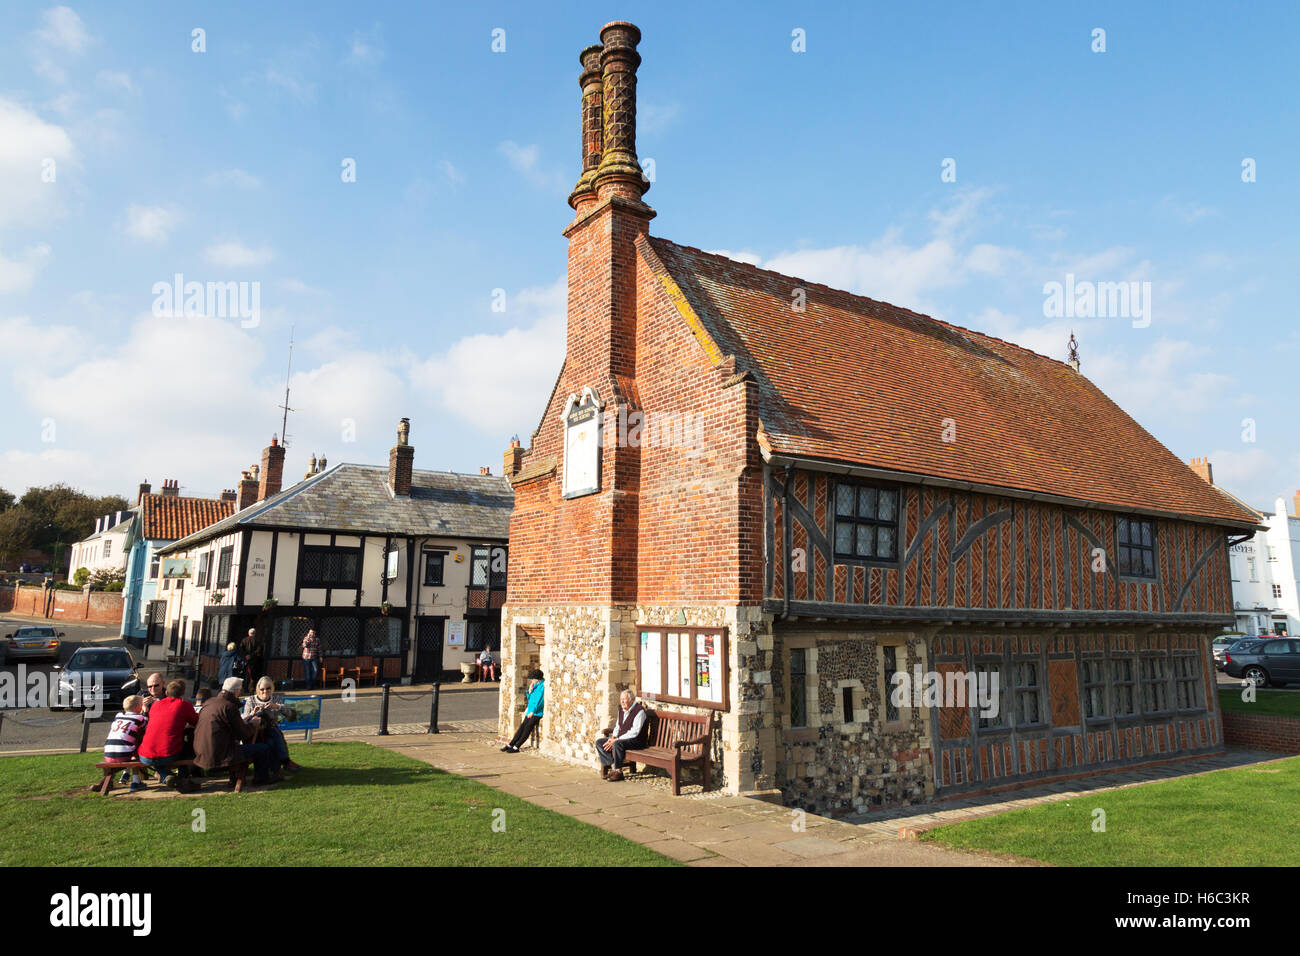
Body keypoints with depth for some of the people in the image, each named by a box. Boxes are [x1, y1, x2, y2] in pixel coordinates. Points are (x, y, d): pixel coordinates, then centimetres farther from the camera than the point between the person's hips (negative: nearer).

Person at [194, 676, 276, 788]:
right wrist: (255, 722, 10)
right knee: (265, 748, -2)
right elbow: (245, 732, -10)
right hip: (220, 756, -9)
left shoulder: (209, 703, 9)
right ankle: (262, 778, 17)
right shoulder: (229, 706, -17)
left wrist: (249, 720, 25)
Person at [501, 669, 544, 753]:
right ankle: (510, 745, -3)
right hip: (531, 711, 7)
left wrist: (533, 711, -18)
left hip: (537, 713, -7)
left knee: (528, 727, -16)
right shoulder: (535, 686, 16)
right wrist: (530, 690, 6)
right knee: (522, 726, -3)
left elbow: (540, 700, -16)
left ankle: (516, 747, -17)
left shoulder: (542, 686, -9)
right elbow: (530, 698, 22)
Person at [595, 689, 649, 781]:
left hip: (636, 740, -9)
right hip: (620, 738, 9)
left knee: (617, 744, -35)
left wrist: (616, 740, -22)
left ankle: (618, 771, -20)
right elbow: (617, 726, 19)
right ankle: (613, 766, -16)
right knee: (599, 742, -5)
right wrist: (613, 737, -3)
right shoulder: (621, 709, 9)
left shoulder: (639, 711, -17)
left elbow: (634, 732, -22)